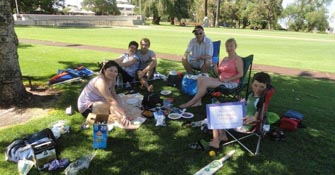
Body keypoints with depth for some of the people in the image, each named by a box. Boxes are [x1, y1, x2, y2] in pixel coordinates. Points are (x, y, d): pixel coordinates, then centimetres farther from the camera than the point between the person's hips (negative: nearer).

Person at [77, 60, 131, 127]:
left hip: (96, 102, 9)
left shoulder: (111, 79, -2)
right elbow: (112, 101, -35)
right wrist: (124, 115, -39)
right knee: (112, 106, -29)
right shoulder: (101, 82, -28)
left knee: (117, 99, -7)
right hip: (87, 107, -9)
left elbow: (114, 96, -10)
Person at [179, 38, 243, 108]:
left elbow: (241, 74, -12)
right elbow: (218, 72, 18)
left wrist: (227, 80, -17)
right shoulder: (224, 59, 19)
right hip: (220, 80, 8)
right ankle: (198, 101, -20)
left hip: (232, 83, -8)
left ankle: (191, 102, -18)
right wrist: (215, 67, -3)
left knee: (205, 82, -25)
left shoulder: (237, 59, -3)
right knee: (201, 78, -12)